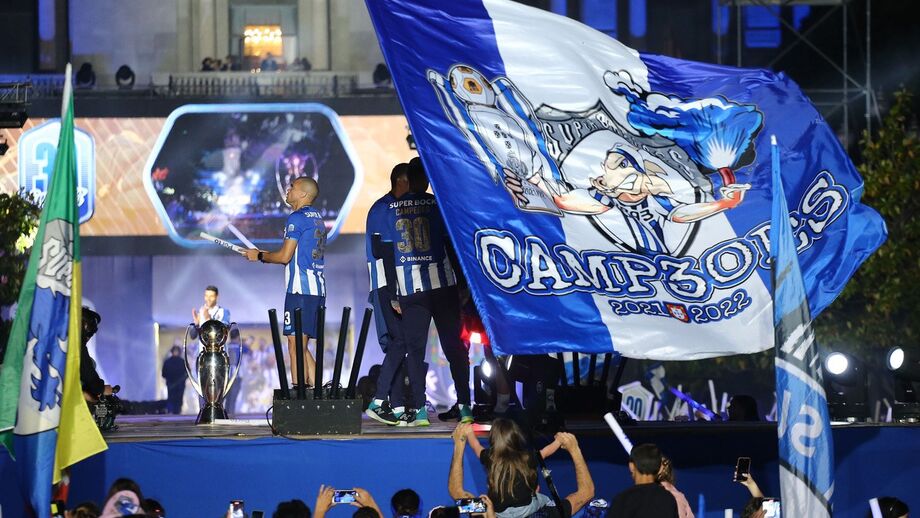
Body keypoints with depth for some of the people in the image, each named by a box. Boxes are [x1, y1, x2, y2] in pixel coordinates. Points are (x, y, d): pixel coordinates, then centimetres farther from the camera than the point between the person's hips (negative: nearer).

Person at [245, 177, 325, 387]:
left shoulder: (297, 218, -8)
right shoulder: (317, 218, 20)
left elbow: (285, 256, -12)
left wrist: (259, 256, 3)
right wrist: (265, 254, 23)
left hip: (300, 290, -9)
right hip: (317, 290, 9)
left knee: (295, 345, -9)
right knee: (301, 346, 13)